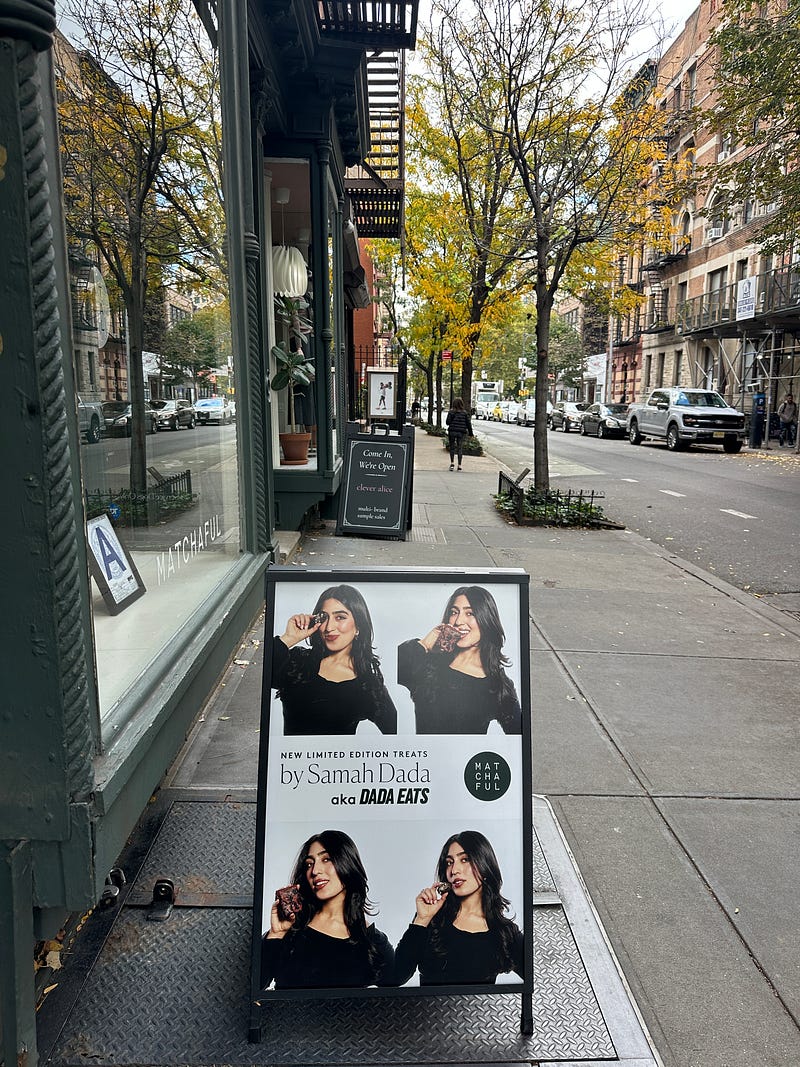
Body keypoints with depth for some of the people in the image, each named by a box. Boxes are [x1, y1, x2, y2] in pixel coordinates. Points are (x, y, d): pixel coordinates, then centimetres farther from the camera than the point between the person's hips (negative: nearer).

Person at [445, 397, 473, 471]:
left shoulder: (451, 412, -5)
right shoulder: (464, 413, 1)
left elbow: (448, 422, -8)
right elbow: (468, 424, 4)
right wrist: (470, 433, 13)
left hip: (452, 432, -1)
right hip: (461, 432, 1)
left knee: (452, 447, 12)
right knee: (460, 448, 7)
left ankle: (452, 463, 0)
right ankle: (459, 465, 5)